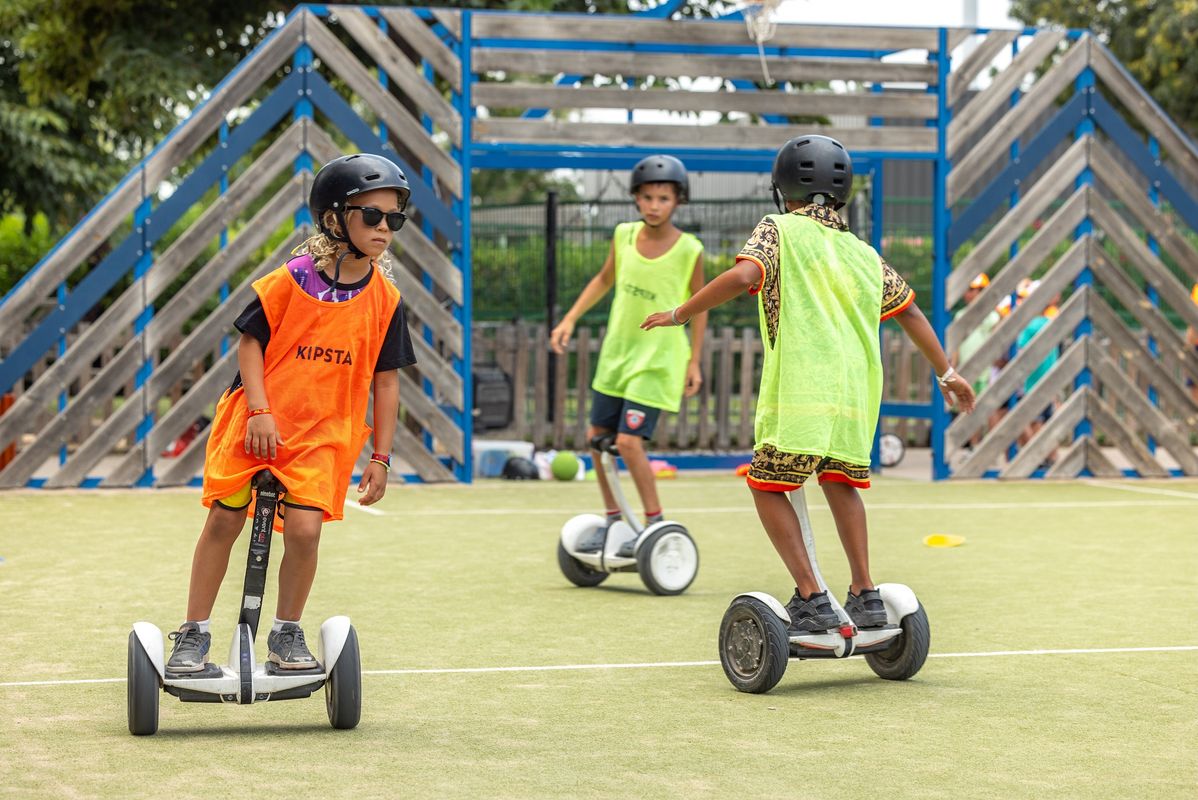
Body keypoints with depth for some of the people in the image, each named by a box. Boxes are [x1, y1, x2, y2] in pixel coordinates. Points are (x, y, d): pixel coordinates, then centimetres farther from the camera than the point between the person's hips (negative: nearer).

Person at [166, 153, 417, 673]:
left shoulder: (385, 300, -3)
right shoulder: (292, 280, -10)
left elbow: (385, 381, 4)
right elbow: (250, 342, -3)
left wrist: (380, 458, 3)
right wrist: (259, 410, -14)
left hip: (323, 433, 1)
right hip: (259, 420, -1)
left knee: (304, 529, -13)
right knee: (223, 520, 0)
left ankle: (287, 634, 9)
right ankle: (193, 633, 14)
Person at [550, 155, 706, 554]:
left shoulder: (688, 250, -14)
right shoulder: (624, 235, -3)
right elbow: (604, 280, 13)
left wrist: (694, 361, -4)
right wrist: (569, 320, 7)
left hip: (658, 358, -5)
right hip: (617, 352, 5)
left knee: (628, 441, -14)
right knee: (597, 438, 8)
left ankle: (656, 524, 2)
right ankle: (614, 520, 24)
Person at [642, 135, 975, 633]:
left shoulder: (780, 230, 4)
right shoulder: (864, 254, 19)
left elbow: (743, 275, -14)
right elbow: (908, 310, 25)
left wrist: (680, 314, -5)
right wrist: (946, 373, 35)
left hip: (800, 390, -5)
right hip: (857, 389, 5)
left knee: (768, 486, 7)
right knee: (840, 481, 23)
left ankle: (811, 599, -2)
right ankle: (865, 596, 20)